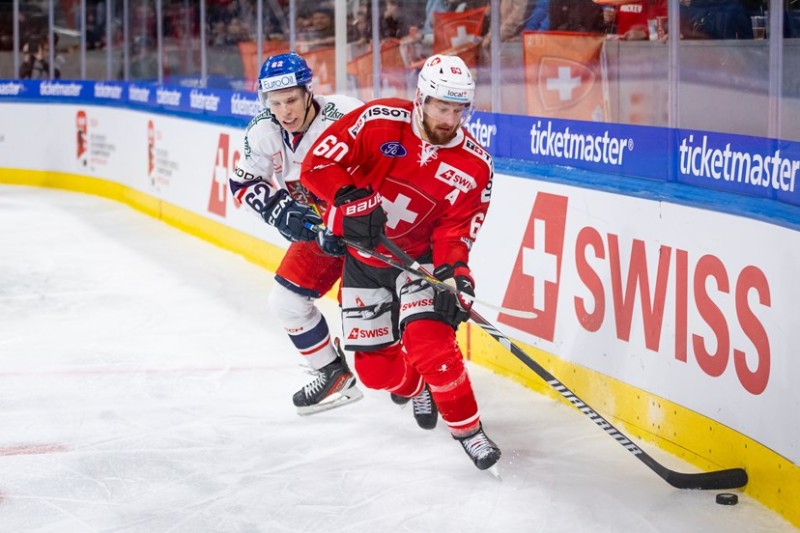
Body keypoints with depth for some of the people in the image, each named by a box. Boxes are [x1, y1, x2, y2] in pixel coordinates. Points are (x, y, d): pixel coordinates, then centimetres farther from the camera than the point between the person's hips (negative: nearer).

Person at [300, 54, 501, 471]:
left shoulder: (474, 166, -14)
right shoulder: (378, 121, -19)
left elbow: (455, 231, -15)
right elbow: (318, 163, -21)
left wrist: (453, 273, -34)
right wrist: (353, 200, -38)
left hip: (418, 257, -1)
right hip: (361, 256, 1)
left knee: (428, 338, -27)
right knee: (375, 368, 4)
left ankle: (467, 428, -10)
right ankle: (419, 386, 40)